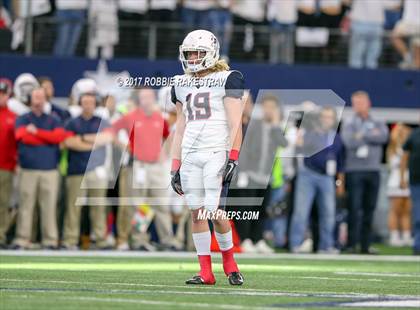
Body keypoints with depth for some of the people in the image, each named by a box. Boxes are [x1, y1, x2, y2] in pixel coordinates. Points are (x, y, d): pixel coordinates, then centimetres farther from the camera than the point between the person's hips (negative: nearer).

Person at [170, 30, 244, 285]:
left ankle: (229, 262, 11)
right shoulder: (182, 84, 17)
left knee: (215, 212, -11)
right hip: (190, 154, 5)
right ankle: (206, 272, 5)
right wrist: (175, 165, 14)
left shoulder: (227, 80, 0)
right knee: (197, 212, 0)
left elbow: (235, 124, -5)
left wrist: (233, 158, -14)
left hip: (216, 152, -5)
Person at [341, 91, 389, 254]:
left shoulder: (378, 124, 14)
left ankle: (365, 244, 7)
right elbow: (349, 141, -11)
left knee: (369, 209, 3)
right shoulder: (349, 123, 6)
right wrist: (372, 136, -4)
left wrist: (362, 135, -8)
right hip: (354, 169, -3)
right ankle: (351, 244, -6)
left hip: (373, 170, 3)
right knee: (354, 208, -8)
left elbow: (384, 137, -7)